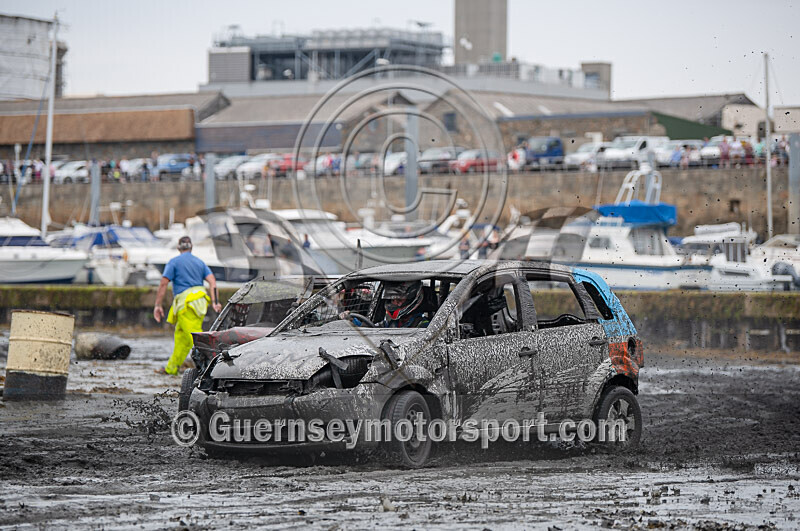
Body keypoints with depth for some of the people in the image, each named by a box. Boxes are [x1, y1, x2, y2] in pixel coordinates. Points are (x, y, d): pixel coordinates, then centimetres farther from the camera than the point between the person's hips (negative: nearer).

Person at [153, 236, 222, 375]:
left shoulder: (174, 262, 1)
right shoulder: (199, 262, 17)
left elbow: (163, 284, -5)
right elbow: (212, 280, 5)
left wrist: (158, 305, -2)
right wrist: (214, 302, -1)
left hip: (186, 302, -7)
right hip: (200, 300, 7)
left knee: (194, 335, -12)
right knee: (181, 334, 16)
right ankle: (171, 368, 23)